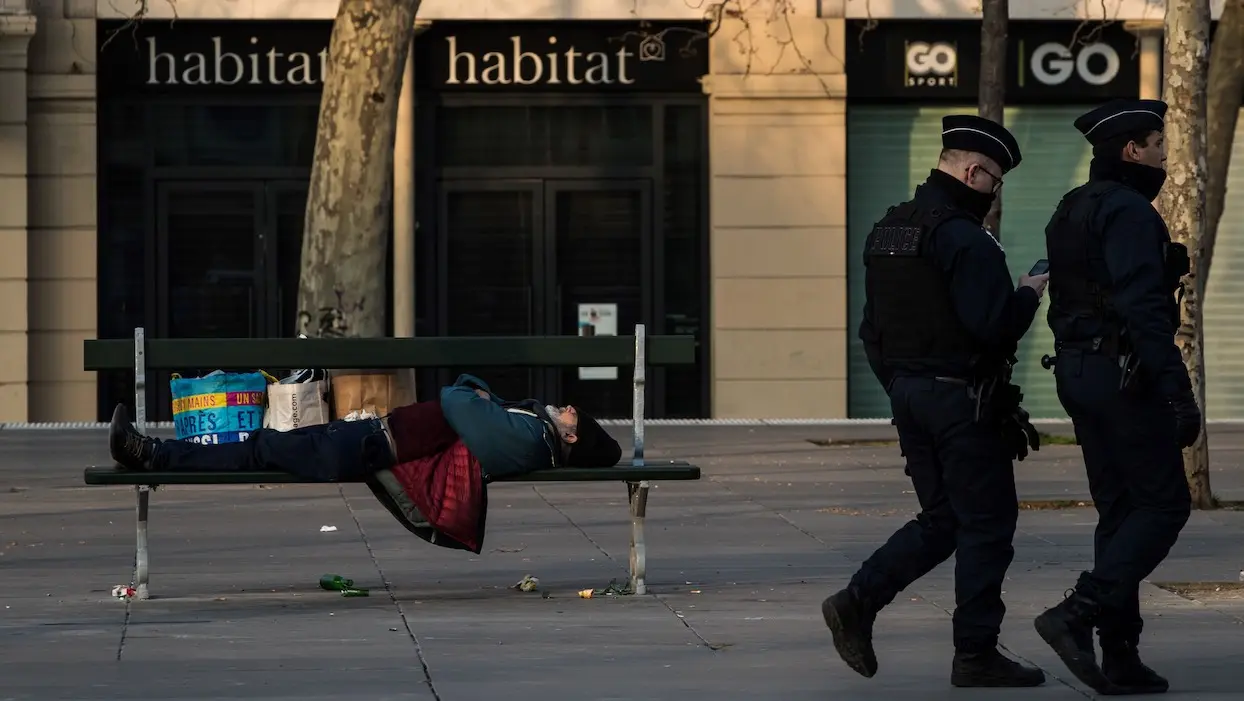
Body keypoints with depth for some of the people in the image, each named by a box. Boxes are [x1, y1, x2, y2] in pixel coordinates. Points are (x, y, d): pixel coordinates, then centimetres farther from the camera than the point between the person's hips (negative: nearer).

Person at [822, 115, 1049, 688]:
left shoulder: (886, 231, 12)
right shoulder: (964, 239, -16)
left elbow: (871, 330, 17)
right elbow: (994, 325, -23)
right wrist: (1028, 294, -5)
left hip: (908, 397, 9)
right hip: (961, 399, -9)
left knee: (941, 520, 16)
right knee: (986, 522, 0)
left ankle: (857, 603, 5)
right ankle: (976, 654, 3)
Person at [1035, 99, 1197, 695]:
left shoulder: (1072, 211, 16)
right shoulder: (1128, 211, -14)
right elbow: (1144, 309, -23)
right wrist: (1179, 393, -25)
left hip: (1078, 372, 10)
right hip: (1124, 375, -10)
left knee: (1119, 510, 11)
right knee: (1163, 504, -3)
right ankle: (1077, 616, -14)